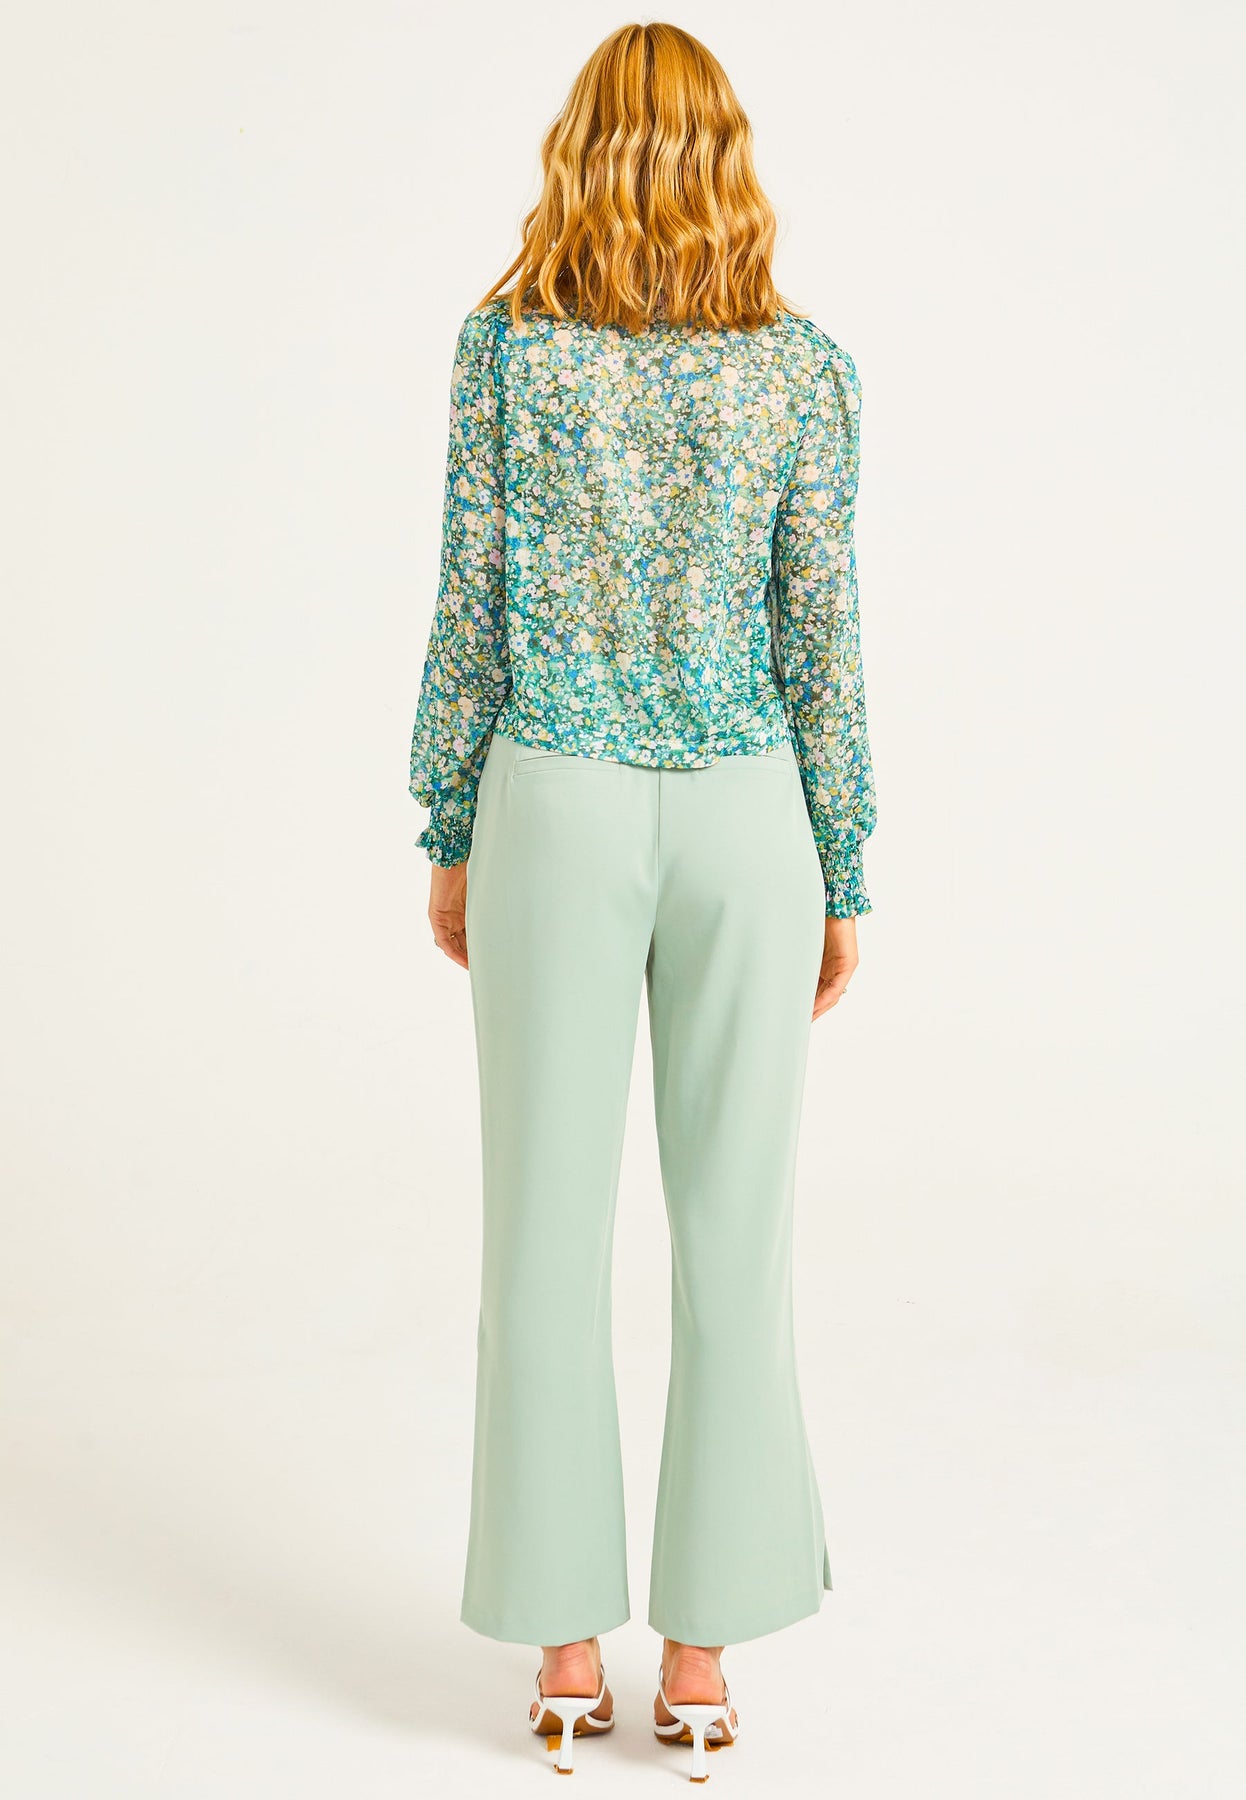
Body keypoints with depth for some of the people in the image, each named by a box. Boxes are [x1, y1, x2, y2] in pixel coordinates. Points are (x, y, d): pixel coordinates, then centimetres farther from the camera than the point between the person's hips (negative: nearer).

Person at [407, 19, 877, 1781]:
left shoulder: (504, 344, -1)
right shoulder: (803, 364, -1)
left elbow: (470, 608, -2)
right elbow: (822, 637, -2)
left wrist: (452, 836, 8)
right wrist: (844, 877, 5)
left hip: (555, 808, 0)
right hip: (743, 816, 0)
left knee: (550, 1225, 7)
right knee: (735, 1233, 8)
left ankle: (567, 1641, 15)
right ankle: (702, 1648, 15)